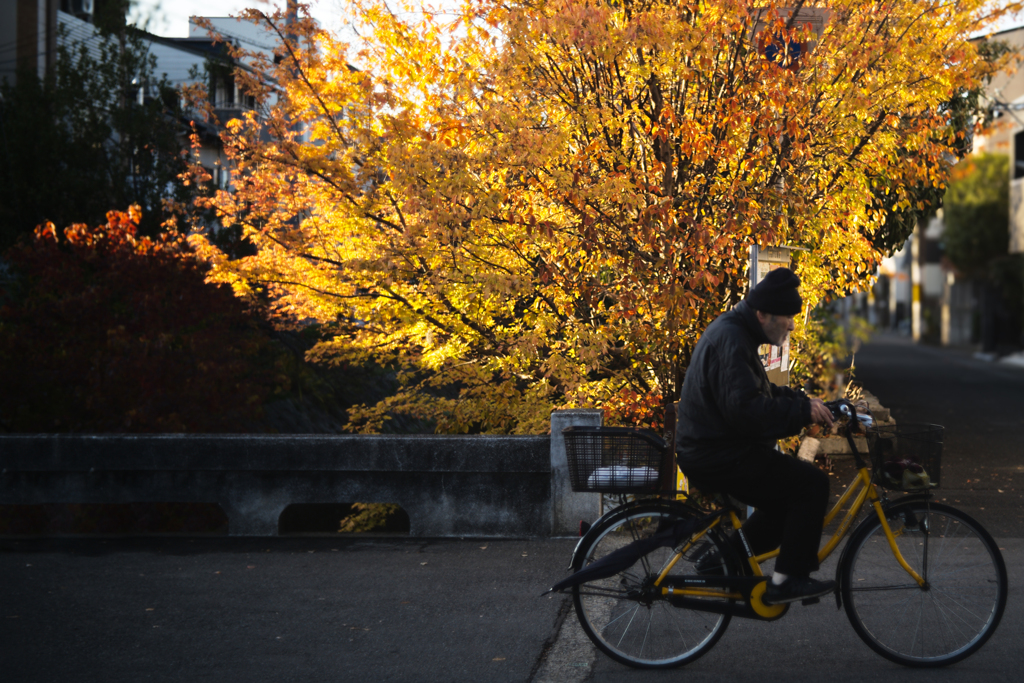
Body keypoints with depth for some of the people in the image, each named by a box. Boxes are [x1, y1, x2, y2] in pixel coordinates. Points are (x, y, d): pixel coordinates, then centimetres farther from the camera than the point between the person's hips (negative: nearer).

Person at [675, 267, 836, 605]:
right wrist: (802, 411, -24)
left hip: (711, 451, 11)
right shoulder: (731, 341, -20)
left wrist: (804, 402, 6)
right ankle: (787, 580, -7)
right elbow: (745, 408, -30)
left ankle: (723, 558, 19)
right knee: (811, 483, -12)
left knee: (788, 500, 17)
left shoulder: (731, 331, 14)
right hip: (719, 458, -11)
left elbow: (762, 393, 21)